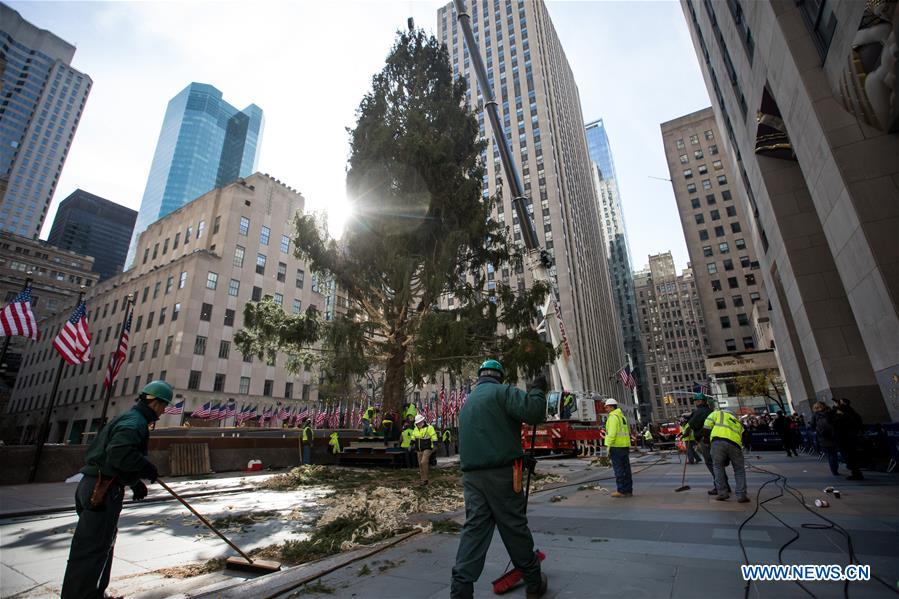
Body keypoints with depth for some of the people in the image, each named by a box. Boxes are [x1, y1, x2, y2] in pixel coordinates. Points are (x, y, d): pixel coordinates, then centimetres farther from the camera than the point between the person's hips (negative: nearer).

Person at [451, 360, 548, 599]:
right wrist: (537, 390, -1)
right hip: (502, 473, -6)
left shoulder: (467, 402, 20)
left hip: (471, 475, 6)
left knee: (474, 528, 7)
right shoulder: (502, 392, -5)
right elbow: (533, 412, -21)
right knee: (515, 527, 8)